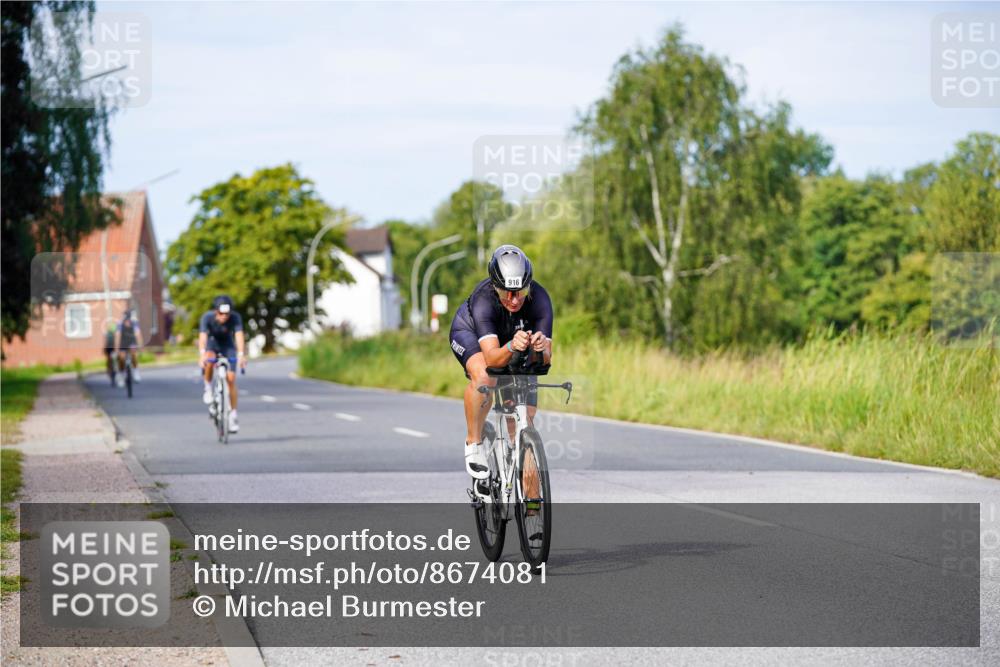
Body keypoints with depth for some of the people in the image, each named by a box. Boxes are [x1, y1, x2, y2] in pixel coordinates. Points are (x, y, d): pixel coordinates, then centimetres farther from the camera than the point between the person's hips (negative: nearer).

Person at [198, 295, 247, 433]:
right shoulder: (207, 317, -29)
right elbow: (202, 336, -41)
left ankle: (232, 415, 1)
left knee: (231, 380, -9)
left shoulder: (235, 318, -28)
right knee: (209, 362, -36)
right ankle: (208, 389, -10)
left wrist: (241, 355, -55)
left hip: (227, 345, 1)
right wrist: (202, 354, -57)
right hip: (212, 343, -1)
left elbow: (239, 335, -40)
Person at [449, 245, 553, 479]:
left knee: (526, 413, -8)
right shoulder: (483, 299, -41)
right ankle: (474, 443, -15)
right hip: (470, 332, -3)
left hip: (515, 336, 4)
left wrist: (541, 348, -58)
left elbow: (545, 360, -36)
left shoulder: (539, 299, -34)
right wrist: (511, 347, -69)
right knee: (484, 378, -35)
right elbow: (492, 358, -49)